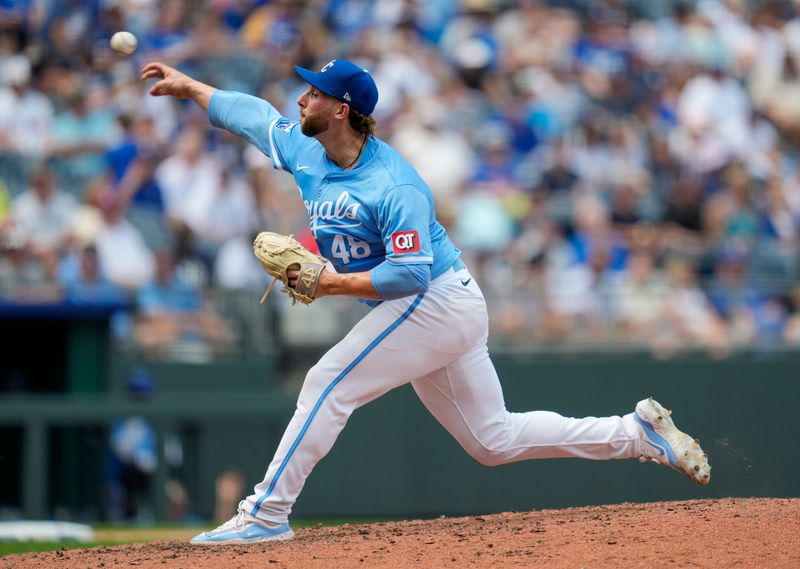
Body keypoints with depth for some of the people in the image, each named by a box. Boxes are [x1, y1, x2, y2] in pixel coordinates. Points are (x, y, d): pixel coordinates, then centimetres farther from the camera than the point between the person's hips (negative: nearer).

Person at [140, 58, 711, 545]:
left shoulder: (395, 187, -22)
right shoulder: (306, 151, 5)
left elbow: (411, 271, -27)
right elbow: (255, 115, 21)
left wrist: (334, 284, -26)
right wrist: (188, 85, 26)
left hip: (437, 302, -10)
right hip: (434, 311, 10)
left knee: (329, 385, -14)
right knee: (494, 439, 12)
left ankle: (267, 513, -10)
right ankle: (638, 433, 15)